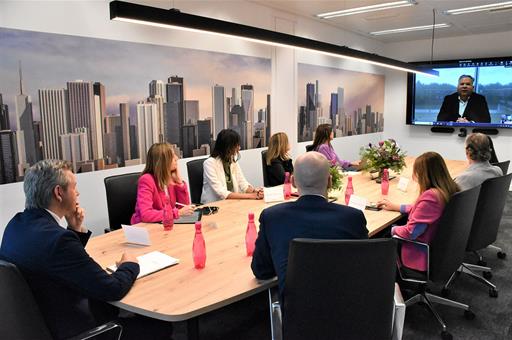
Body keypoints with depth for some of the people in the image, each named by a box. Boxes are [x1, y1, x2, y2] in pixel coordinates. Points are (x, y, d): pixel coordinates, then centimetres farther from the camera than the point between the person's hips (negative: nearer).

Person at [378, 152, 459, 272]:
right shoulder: (450, 189, -5)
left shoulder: (430, 196, -31)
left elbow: (410, 232, -25)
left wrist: (392, 229, -6)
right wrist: (396, 206, 16)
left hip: (424, 256, -8)